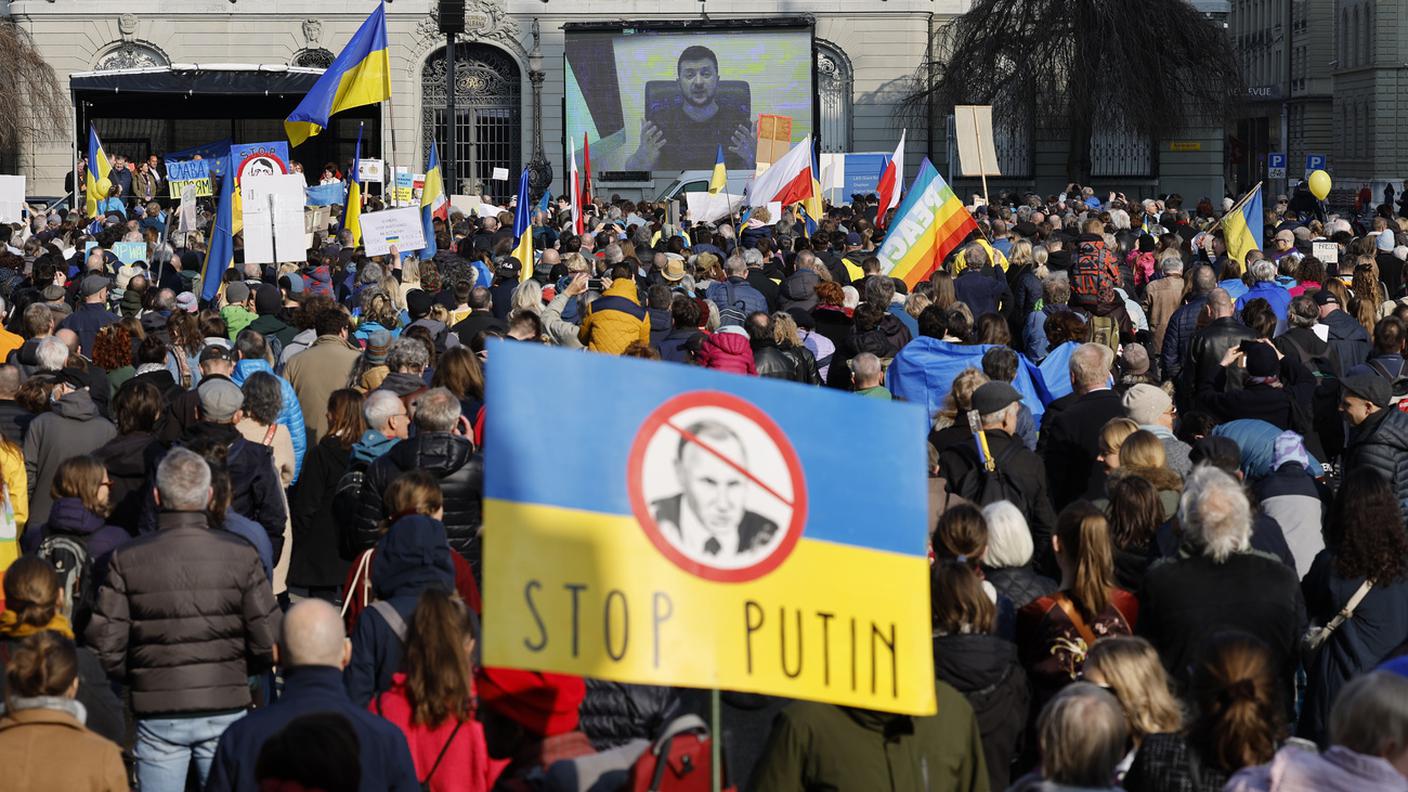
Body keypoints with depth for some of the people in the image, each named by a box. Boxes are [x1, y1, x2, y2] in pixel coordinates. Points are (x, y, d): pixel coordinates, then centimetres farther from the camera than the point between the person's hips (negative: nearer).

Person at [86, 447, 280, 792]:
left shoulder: (127, 559, -6)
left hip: (158, 714, 0)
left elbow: (105, 646, -7)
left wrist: (138, 678, 12)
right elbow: (268, 643, -7)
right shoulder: (240, 554, -7)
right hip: (224, 711, 0)